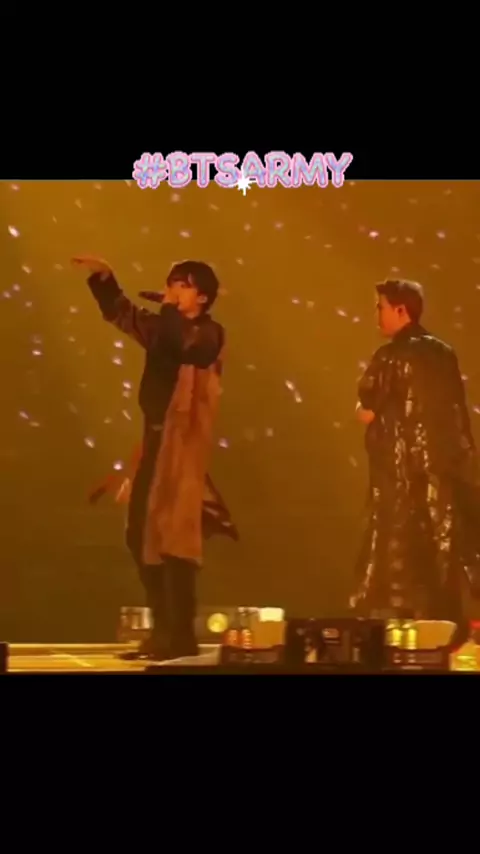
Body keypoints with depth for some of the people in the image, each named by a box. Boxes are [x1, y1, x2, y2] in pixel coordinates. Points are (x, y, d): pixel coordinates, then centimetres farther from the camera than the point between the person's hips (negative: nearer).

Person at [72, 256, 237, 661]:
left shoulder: (209, 334, -6)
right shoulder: (163, 327, 14)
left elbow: (187, 347, -28)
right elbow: (120, 312, 26)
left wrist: (171, 309, -15)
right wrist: (104, 276, 13)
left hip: (183, 444, -8)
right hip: (154, 439, 8)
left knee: (173, 537, -10)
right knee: (142, 537, 10)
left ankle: (180, 636, -6)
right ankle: (163, 631, 18)